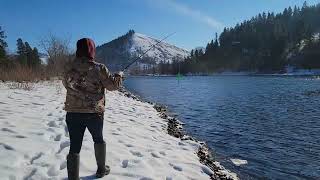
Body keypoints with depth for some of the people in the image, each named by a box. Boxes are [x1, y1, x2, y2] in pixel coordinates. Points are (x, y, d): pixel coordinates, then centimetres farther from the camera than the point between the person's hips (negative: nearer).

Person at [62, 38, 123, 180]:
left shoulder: (69, 68, 0)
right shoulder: (99, 68, -11)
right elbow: (112, 85, -3)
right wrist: (119, 76, 16)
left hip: (73, 113, 2)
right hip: (94, 113, -1)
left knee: (74, 147, 6)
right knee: (99, 140, 22)